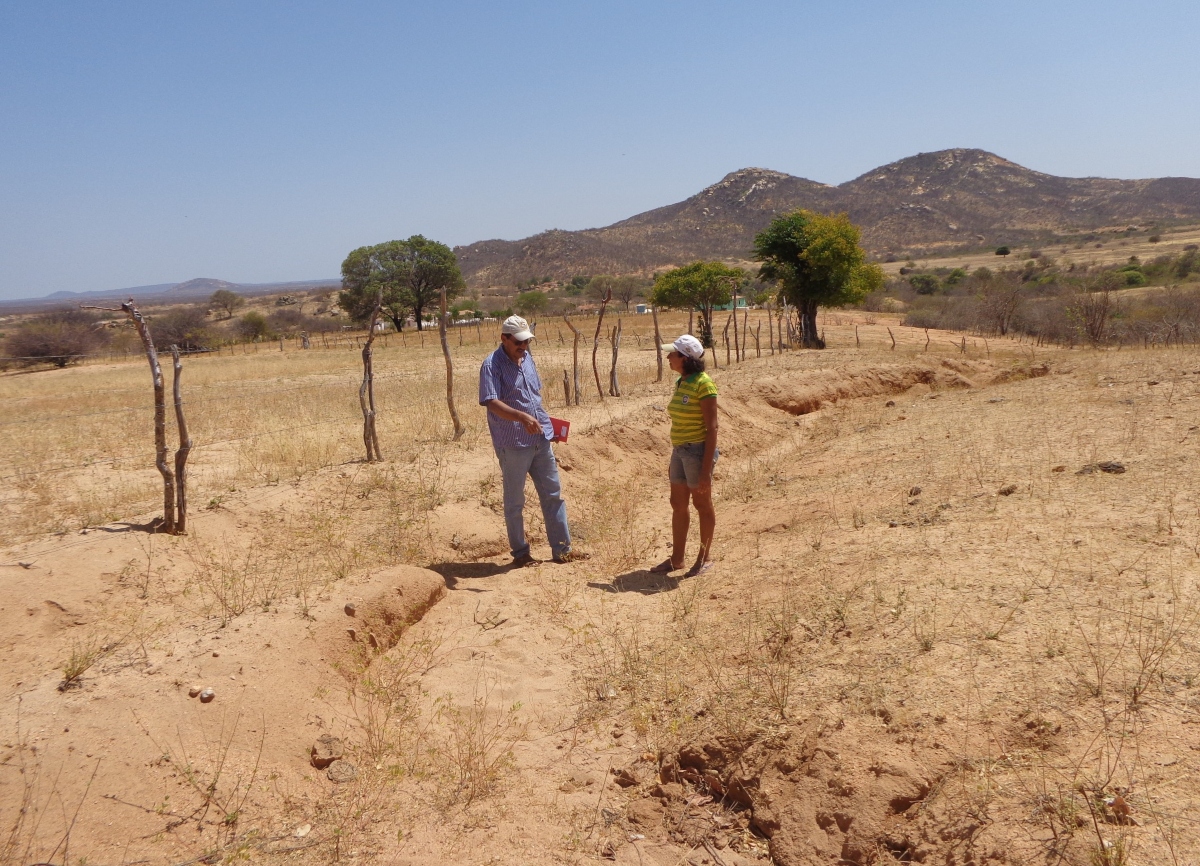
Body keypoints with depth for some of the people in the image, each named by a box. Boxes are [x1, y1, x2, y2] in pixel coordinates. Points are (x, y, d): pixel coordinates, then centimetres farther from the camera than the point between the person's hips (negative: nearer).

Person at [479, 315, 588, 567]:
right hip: (512, 444, -7)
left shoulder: (527, 359, 11)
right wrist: (522, 417, -39)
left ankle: (562, 549, 20)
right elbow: (492, 403, -25)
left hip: (541, 440, 8)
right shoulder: (492, 366, -14)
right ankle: (520, 553, 19)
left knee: (553, 495, 11)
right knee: (515, 501, 6)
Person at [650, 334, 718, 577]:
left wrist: (706, 468, -20)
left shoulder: (703, 384, -16)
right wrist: (674, 461, 18)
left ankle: (705, 558, 19)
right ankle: (676, 559, 23)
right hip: (680, 450, 8)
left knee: (702, 505, 5)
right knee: (678, 505, 13)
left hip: (698, 450, -8)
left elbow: (711, 428, -17)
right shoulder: (681, 382, 9)